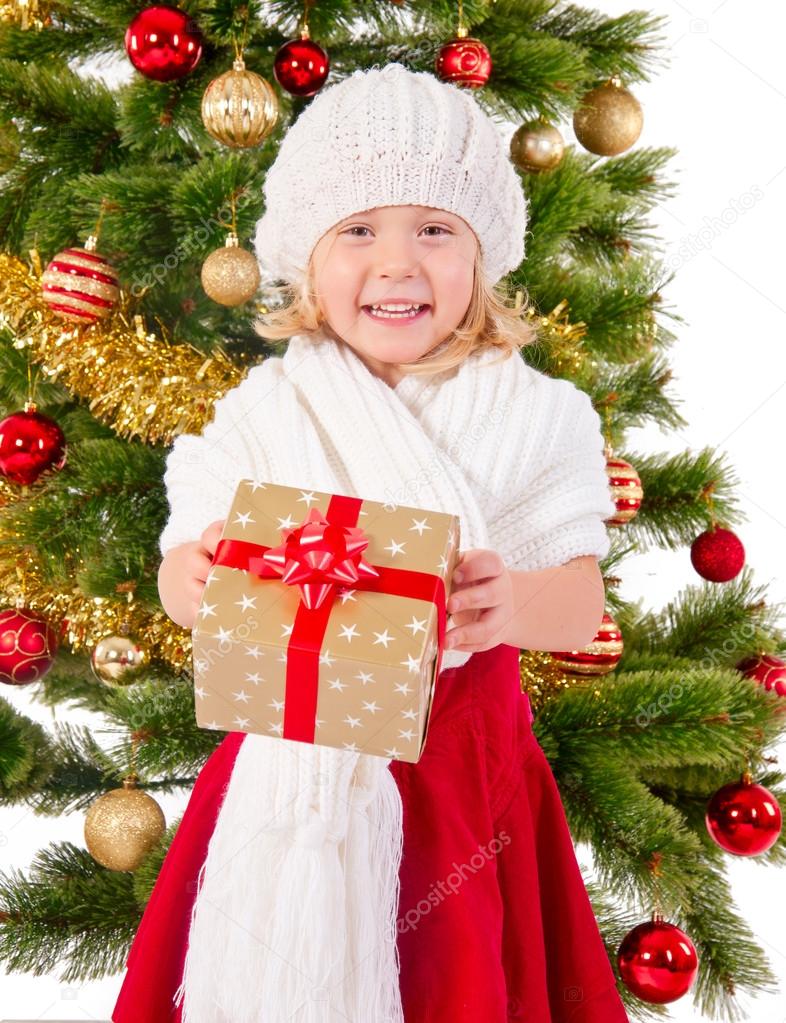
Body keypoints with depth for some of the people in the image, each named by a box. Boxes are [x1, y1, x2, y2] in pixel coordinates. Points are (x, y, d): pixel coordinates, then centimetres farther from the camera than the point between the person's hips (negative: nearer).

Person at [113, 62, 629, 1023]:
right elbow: (178, 582, -4)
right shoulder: (267, 410, -5)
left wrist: (511, 603, -28)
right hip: (294, 764, 1)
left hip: (462, 767, 0)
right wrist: (199, 577, -28)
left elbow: (581, 600, -7)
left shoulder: (530, 415, -6)